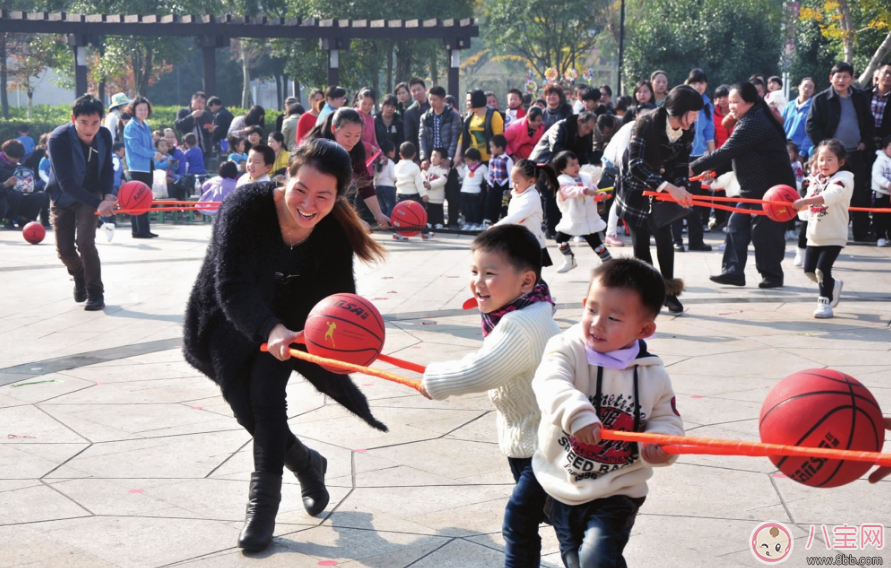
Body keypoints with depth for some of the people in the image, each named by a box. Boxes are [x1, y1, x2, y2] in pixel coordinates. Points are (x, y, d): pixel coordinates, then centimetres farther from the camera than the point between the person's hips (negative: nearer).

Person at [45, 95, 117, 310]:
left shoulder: (105, 135, -17)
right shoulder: (58, 139, -31)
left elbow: (107, 168, -2)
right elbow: (66, 182, -33)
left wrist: (107, 194, -21)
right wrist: (98, 204, -42)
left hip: (91, 194, 1)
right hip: (63, 197, -1)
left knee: (85, 241, -19)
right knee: (64, 249, 2)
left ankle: (95, 293, -3)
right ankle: (80, 276, 37)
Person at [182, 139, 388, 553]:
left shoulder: (335, 234, -20)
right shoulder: (245, 207, -32)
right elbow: (233, 287, -38)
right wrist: (270, 330, -54)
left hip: (286, 322, 1)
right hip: (227, 319, -1)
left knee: (266, 390, -19)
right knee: (244, 405, -6)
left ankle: (263, 502, -6)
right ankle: (306, 463, 22)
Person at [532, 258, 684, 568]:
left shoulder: (653, 376, -9)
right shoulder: (567, 349, -16)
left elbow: (667, 421, -1)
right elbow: (550, 383, -35)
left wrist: (659, 444, -26)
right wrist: (577, 413, -55)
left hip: (616, 494, -1)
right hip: (562, 488, 1)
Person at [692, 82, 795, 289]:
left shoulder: (752, 124, -21)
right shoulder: (749, 122, 13)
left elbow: (725, 152, -27)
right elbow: (734, 155, 14)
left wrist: (693, 168, -26)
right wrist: (714, 171, 0)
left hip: (772, 190, -11)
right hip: (754, 189, 11)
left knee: (763, 232, -3)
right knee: (736, 226, 5)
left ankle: (772, 275, 10)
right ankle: (733, 271, 5)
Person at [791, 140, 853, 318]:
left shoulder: (842, 179, -14)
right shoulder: (816, 179, 8)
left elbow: (831, 195, -34)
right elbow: (810, 203, 9)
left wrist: (805, 201, -45)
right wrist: (797, 205, -13)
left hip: (833, 235, -7)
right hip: (815, 235, 7)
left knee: (822, 269, -12)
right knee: (809, 270, 12)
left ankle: (825, 302, 6)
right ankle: (834, 285, 37)